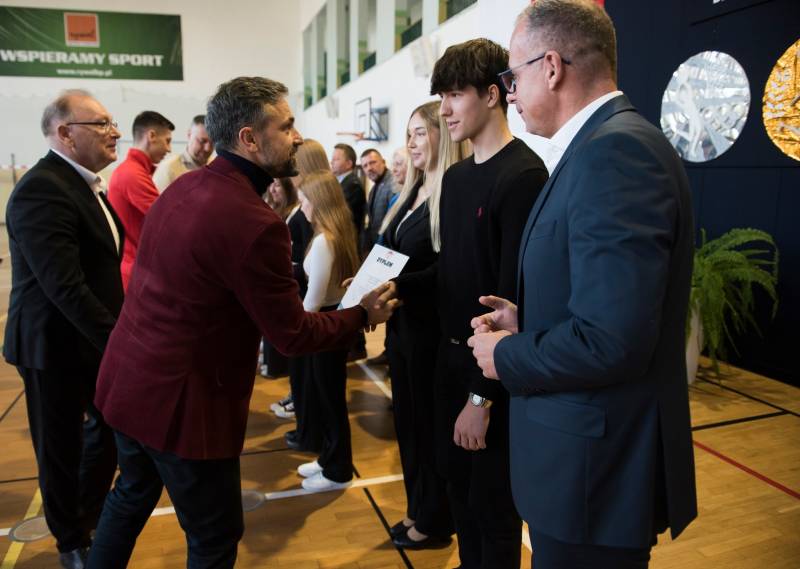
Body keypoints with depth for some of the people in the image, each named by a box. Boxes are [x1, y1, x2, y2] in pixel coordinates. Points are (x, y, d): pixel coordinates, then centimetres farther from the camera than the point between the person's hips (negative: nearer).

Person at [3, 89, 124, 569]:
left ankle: (91, 516, 48)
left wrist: (119, 331, 6)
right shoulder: (42, 190, -24)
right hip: (56, 345, -9)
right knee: (62, 449, 12)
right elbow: (65, 287, -30)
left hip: (93, 337, 9)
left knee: (109, 428, 23)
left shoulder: (84, 183, 8)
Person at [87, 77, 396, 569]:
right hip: (179, 400, -9)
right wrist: (363, 314, -4)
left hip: (127, 378, 9)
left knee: (132, 494, 31)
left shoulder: (183, 187, 1)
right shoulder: (253, 222, -26)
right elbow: (293, 334, -19)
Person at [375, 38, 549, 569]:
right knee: (459, 485, 22)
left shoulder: (523, 175, -18)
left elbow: (515, 295, -22)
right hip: (452, 353, 8)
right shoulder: (455, 176, 8)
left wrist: (484, 394, -20)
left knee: (493, 504, 10)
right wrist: (399, 286, -3)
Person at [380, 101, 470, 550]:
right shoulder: (413, 191, 12)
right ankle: (418, 509, 38)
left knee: (432, 424, 8)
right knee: (408, 419, 19)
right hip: (403, 323, 9)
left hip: (432, 328, -9)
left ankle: (436, 522, 29)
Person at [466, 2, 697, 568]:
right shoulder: (610, 144, 9)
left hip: (597, 466, -9)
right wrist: (528, 322, 5)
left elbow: (611, 339, -29)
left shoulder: (617, 149, -23)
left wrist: (508, 355, -14)